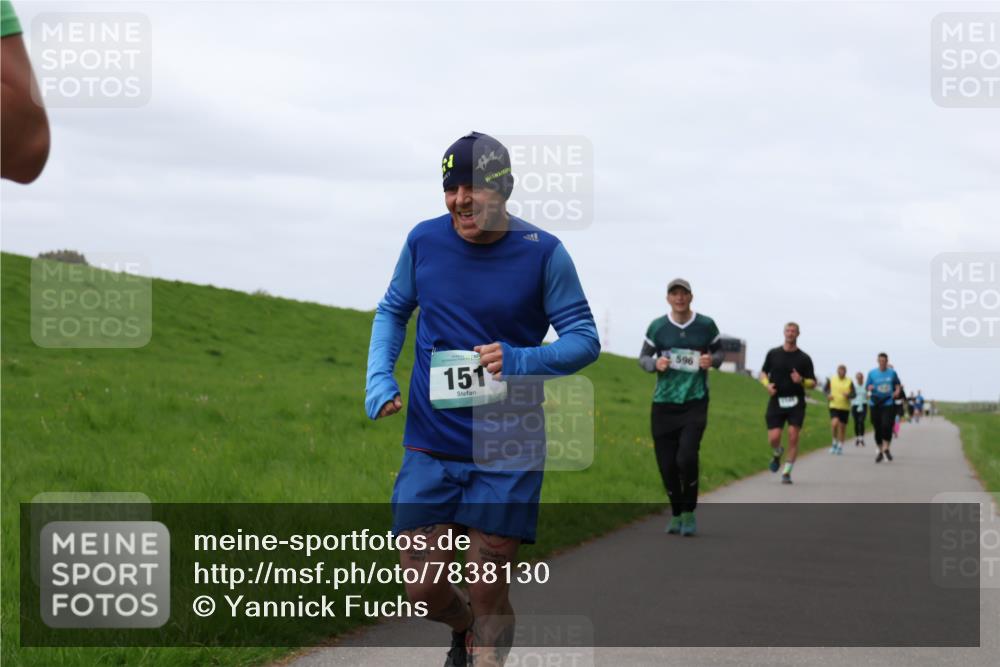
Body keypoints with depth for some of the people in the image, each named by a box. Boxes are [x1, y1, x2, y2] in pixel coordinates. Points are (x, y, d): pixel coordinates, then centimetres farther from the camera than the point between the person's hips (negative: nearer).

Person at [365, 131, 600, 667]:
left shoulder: (544, 253, -9)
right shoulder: (425, 241, -2)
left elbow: (585, 338, -6)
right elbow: (393, 312, 13)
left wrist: (520, 360, -25)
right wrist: (379, 378, -4)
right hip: (430, 447, 2)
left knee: (487, 593, -1)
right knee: (424, 591, 1)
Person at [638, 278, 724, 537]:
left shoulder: (706, 325, 1)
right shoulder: (657, 327, 1)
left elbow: (719, 352, 15)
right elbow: (643, 357, 11)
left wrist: (712, 360, -8)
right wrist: (655, 364, -11)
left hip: (695, 401, -2)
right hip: (664, 403, 2)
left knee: (686, 457, -19)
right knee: (666, 464, 2)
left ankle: (689, 513, 1)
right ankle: (676, 514, 23)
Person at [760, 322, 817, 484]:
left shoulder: (804, 358, 2)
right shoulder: (773, 354, 6)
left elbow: (813, 383, 5)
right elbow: (763, 372, 18)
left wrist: (801, 381, -17)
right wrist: (767, 384, -3)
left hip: (796, 403, -1)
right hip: (777, 402, 1)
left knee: (793, 438, -11)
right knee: (774, 438, -9)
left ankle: (786, 472, 0)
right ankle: (777, 454, 27)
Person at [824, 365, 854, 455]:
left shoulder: (849, 382, -1)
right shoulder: (831, 380, 2)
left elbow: (853, 394, 0)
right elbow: (825, 389, 15)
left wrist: (848, 395, -22)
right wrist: (828, 395, -5)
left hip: (845, 408, 1)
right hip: (834, 407, -1)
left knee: (842, 427, 6)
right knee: (834, 423, -21)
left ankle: (840, 446, 20)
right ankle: (835, 441, 1)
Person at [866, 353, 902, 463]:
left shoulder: (892, 372, 6)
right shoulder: (872, 373, 4)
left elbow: (898, 384, 18)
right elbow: (867, 386, 7)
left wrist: (898, 390, -3)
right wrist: (870, 388, -16)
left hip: (889, 404, -1)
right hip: (876, 404, 1)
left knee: (887, 425, -18)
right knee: (877, 428, 4)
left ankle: (886, 448, -3)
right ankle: (880, 451, 20)